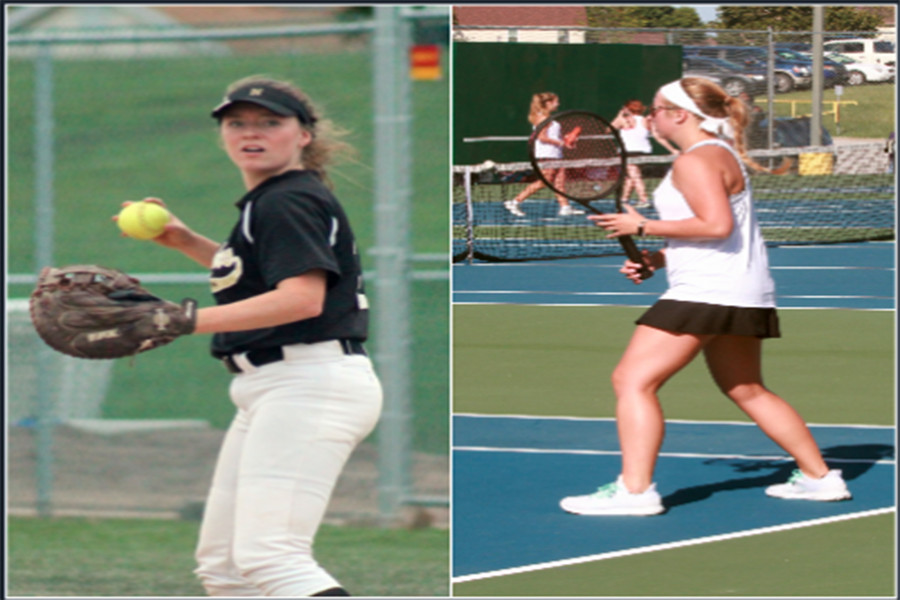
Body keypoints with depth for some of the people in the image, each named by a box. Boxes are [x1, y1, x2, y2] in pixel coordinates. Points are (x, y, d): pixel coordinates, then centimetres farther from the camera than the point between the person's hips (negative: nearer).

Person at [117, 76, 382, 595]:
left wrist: (187, 321, -31)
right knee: (222, 564, 12)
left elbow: (303, 296, -25)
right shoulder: (267, 202, 20)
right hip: (277, 393, 11)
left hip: (311, 385, -11)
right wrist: (184, 241, 25)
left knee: (270, 556, -23)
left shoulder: (289, 202, -11)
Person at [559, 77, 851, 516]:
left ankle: (634, 489, -20)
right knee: (748, 392, 23)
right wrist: (659, 259, 15)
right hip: (745, 295, 11)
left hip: (706, 293, -11)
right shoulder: (723, 155, 20)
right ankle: (818, 477, 26)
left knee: (633, 380, -12)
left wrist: (643, 227, -16)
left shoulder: (696, 161, -12)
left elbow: (717, 225, -23)